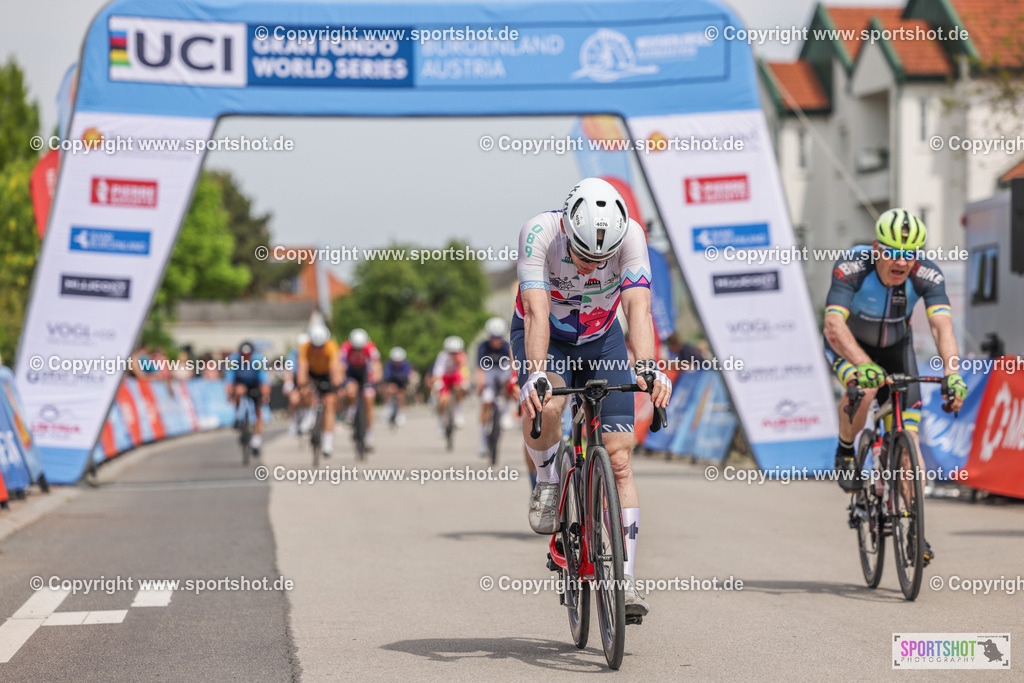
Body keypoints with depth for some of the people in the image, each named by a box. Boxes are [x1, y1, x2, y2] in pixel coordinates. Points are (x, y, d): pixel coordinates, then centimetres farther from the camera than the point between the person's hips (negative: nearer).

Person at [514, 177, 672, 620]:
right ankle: (547, 480, -4)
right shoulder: (539, 233, -31)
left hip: (601, 339, 2)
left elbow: (638, 307, -36)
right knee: (544, 406, -36)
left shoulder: (631, 235, -28)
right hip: (545, 339, -1)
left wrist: (647, 368, -52)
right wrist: (534, 376, -53)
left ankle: (624, 580, -4)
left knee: (619, 457, -10)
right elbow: (537, 312, -39)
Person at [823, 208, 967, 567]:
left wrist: (951, 374, -57)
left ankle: (915, 531, -1)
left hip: (895, 345, 2)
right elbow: (834, 325, -45)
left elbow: (942, 326, -39)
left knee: (909, 435, -9)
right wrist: (864, 365, -61)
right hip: (848, 344, -2)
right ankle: (845, 451, -5)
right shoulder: (851, 267, -35)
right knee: (864, 387, -36)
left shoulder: (927, 274, -29)